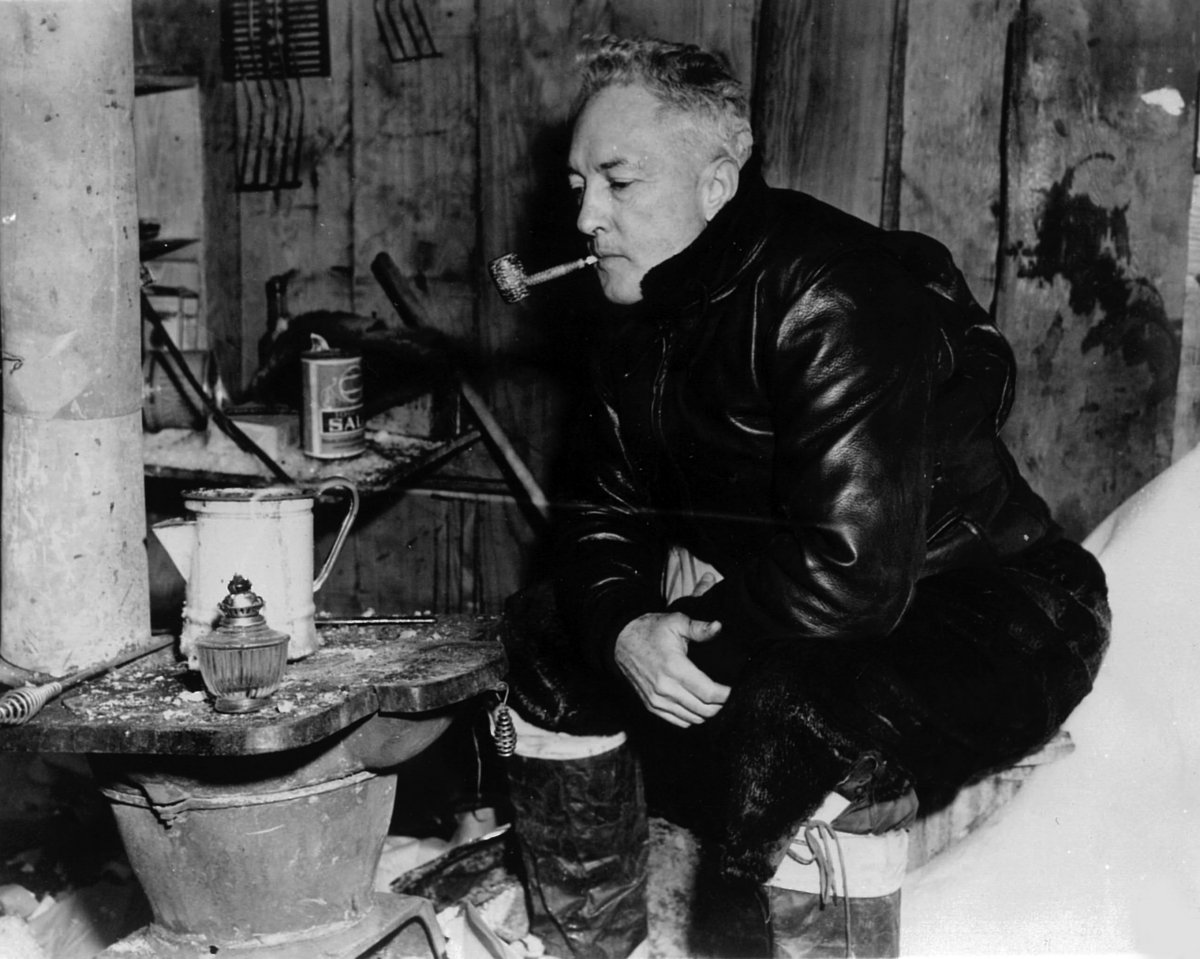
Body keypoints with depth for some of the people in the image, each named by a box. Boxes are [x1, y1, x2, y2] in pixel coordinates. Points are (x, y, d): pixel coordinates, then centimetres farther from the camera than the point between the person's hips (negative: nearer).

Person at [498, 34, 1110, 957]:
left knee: (781, 715, -36)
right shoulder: (647, 322, 4)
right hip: (779, 624, 8)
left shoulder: (833, 300, -25)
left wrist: (694, 583, -16)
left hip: (982, 629, -8)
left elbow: (847, 577, -33)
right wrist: (624, 628, -18)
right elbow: (601, 519, 3)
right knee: (551, 673, 4)